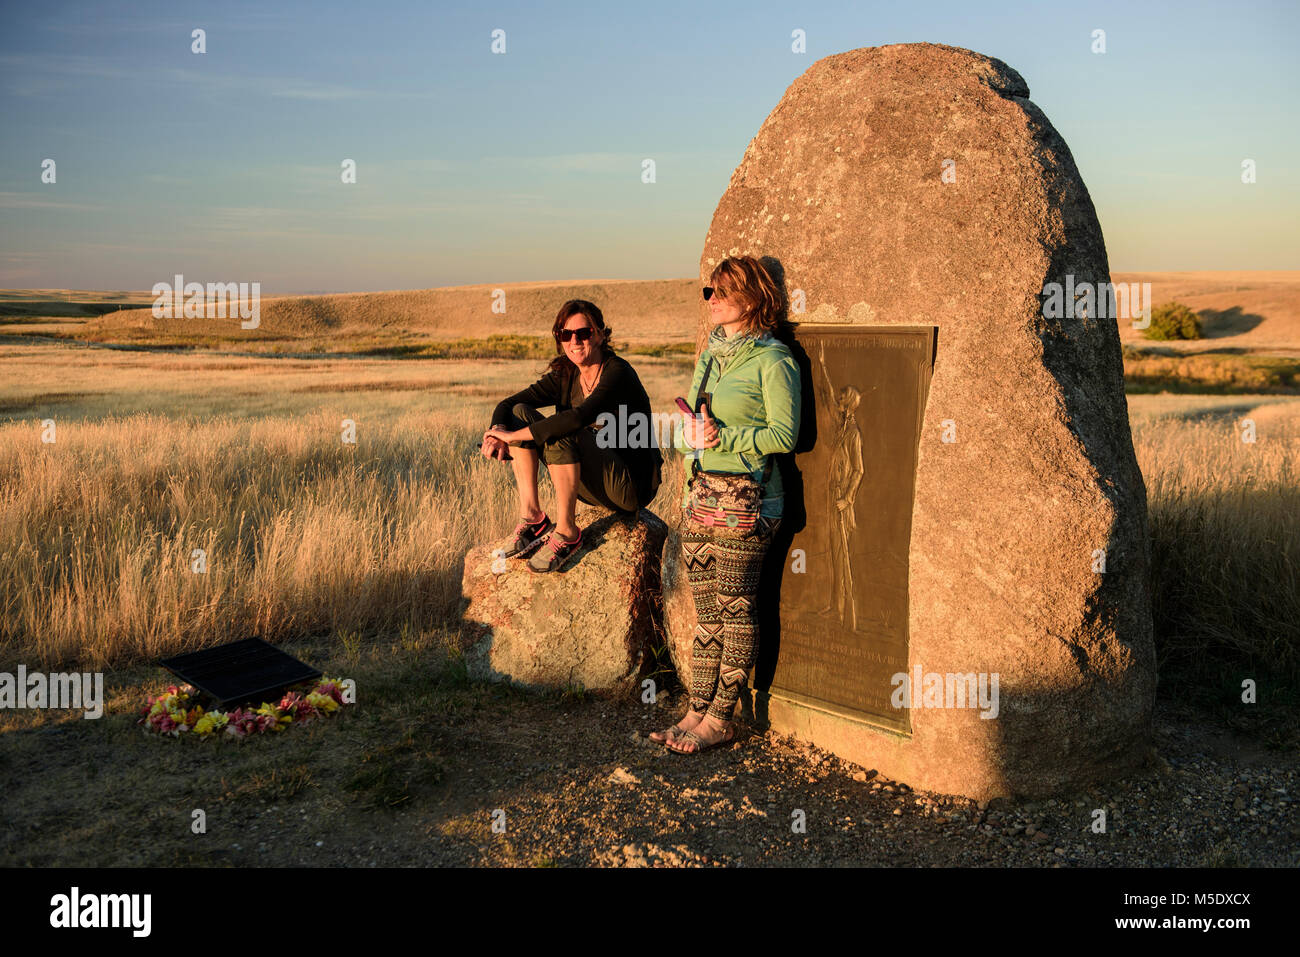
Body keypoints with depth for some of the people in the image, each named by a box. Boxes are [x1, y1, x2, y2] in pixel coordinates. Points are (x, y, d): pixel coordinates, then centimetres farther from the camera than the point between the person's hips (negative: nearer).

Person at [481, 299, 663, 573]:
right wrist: (498, 432, -23)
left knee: (559, 433, -30)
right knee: (520, 413, -5)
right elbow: (508, 404, 0)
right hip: (589, 485, 7)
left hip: (630, 486, -7)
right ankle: (531, 517, -10)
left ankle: (566, 533, -21)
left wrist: (515, 435, -28)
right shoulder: (565, 375, 5)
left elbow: (581, 417, -33)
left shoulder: (617, 372, -16)